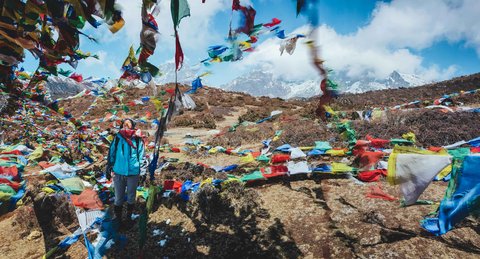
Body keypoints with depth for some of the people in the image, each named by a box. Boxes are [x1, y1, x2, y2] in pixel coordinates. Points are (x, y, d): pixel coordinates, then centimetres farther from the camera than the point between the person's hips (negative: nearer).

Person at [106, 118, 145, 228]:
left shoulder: (138, 139, -4)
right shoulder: (117, 138, -1)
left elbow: (141, 156, 2)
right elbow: (111, 154, 7)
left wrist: (141, 172, 1)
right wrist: (109, 169, 6)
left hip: (133, 173, 0)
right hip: (118, 173, 1)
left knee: (131, 197, 16)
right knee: (119, 198, 12)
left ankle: (129, 217, 35)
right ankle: (118, 218, 30)